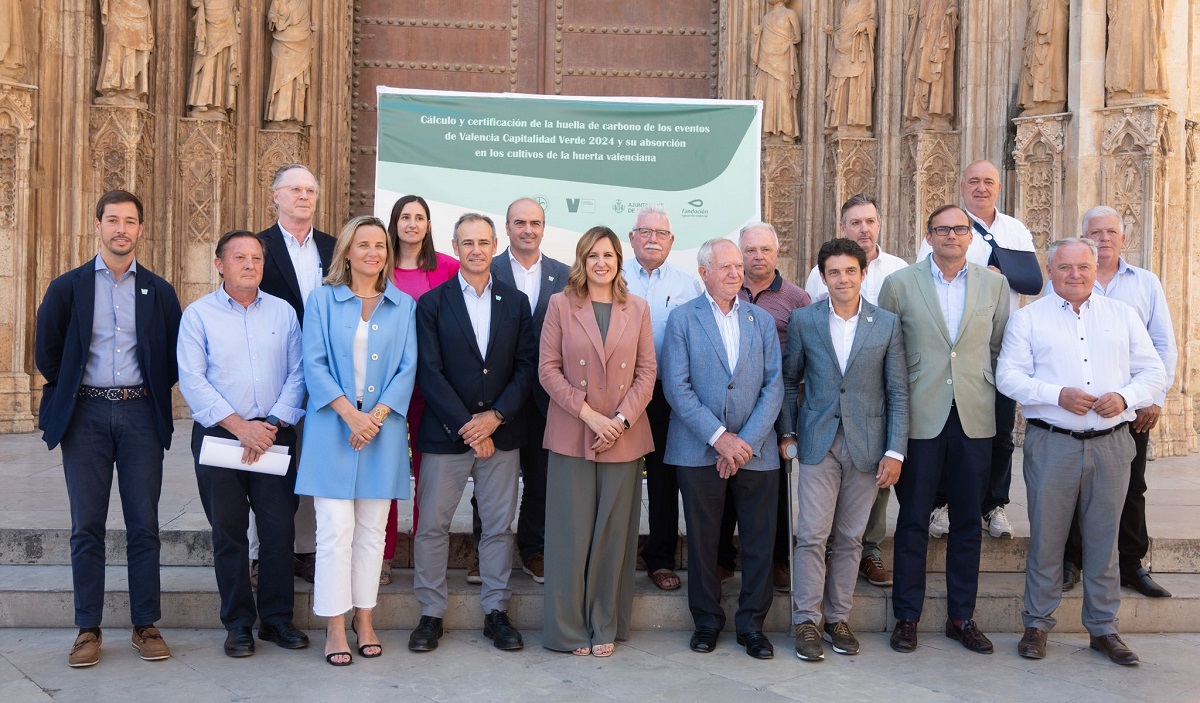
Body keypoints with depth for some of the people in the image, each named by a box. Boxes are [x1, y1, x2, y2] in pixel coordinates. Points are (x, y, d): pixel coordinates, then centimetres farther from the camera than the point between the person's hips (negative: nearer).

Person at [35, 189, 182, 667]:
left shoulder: (159, 291, 7)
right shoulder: (68, 287, 5)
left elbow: (176, 355, 9)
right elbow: (46, 351, 7)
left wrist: (153, 391, 4)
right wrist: (68, 393, 8)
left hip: (141, 414, 0)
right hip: (86, 414, 0)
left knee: (144, 525, 2)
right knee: (87, 527, 3)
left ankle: (146, 626, 12)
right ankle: (88, 629, 12)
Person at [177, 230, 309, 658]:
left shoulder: (283, 312, 9)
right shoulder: (199, 314, 2)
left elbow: (297, 374, 4)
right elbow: (192, 381, -5)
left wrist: (273, 425, -8)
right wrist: (240, 426, -13)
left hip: (274, 434, 2)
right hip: (218, 435, -1)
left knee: (280, 529, 0)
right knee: (228, 532, 4)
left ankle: (277, 618, 13)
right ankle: (238, 623, 16)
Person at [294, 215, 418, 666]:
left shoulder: (404, 306, 9)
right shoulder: (322, 300, 4)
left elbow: (408, 368, 2)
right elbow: (314, 364, -3)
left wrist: (376, 416, -11)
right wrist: (350, 414, -15)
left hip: (383, 427, 2)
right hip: (332, 427, -2)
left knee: (372, 529, 8)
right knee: (336, 529, -4)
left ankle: (364, 620, 18)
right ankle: (335, 626, 6)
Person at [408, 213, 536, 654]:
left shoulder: (516, 302, 8)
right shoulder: (432, 303, 1)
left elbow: (527, 366, 3)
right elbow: (430, 372, -6)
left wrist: (496, 416, -10)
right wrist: (466, 427, -12)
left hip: (501, 432, 2)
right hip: (445, 434, -2)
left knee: (499, 527, 8)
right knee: (432, 526, 4)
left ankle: (495, 610, 21)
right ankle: (431, 613, 18)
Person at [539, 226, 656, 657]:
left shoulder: (638, 309, 8)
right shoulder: (561, 305, 3)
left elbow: (647, 372, 5)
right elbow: (548, 369, -2)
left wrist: (621, 419, -8)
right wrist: (589, 414, -11)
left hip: (624, 438, 2)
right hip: (571, 436, -1)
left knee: (614, 532, 6)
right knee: (572, 532, 2)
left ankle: (606, 626, 19)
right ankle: (570, 628, 15)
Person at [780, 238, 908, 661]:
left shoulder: (887, 324, 2)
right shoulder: (803, 320, 2)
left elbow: (898, 393, 2)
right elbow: (789, 380, 9)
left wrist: (896, 451, -3)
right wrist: (786, 433, 4)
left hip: (866, 446, 1)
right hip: (818, 443, -1)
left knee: (850, 538, 9)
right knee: (812, 535, -3)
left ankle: (839, 618, 21)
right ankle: (807, 622, 9)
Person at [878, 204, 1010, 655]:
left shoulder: (994, 285, 6)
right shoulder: (900, 284, 0)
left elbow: (1000, 350, 13)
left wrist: (987, 393, 9)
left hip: (975, 418, 2)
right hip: (920, 417, -2)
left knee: (967, 522, 10)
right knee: (913, 520, 5)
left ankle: (961, 617, 23)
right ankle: (907, 617, 17)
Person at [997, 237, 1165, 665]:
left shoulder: (1122, 314, 12)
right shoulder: (1028, 318, 4)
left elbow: (1152, 371, 10)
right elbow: (1009, 376, -4)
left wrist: (1125, 397, -10)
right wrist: (1059, 395, -17)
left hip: (1111, 442, 2)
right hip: (1052, 442, -2)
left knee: (1104, 538, 9)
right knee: (1046, 537, 4)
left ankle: (1103, 628, 22)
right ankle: (1037, 624, 17)